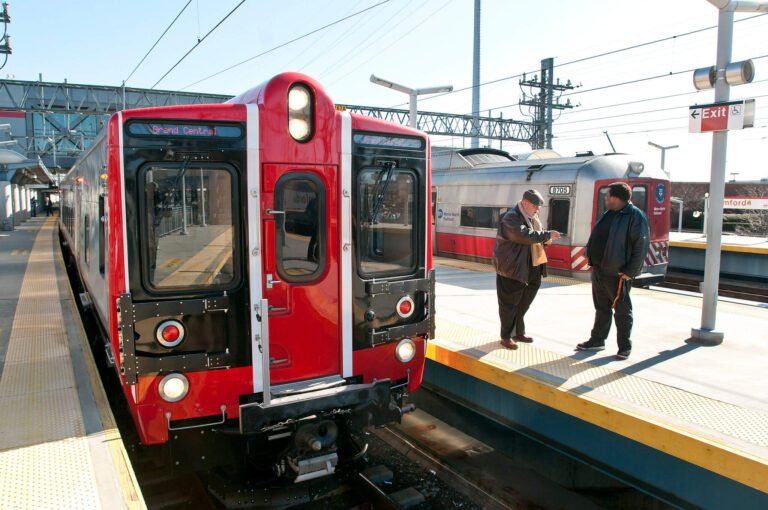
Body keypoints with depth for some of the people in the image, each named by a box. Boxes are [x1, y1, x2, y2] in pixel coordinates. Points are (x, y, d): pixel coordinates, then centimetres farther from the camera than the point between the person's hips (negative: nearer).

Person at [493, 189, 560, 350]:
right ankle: (506, 337, 11)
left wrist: (545, 239, 1)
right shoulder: (511, 218, -17)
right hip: (512, 268, -9)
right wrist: (548, 234, -26)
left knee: (523, 304, 17)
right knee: (509, 304, 0)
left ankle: (519, 332, 31)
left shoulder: (532, 217, 13)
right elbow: (525, 235, -31)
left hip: (530, 268, 9)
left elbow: (534, 237, 22)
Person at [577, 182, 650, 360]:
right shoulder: (608, 214, 13)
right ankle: (597, 340, 27)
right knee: (601, 308, 17)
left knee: (622, 310, 4)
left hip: (617, 273, -8)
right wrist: (593, 260, 13)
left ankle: (625, 346, 15)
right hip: (599, 270, 8)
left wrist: (630, 271, -19)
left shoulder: (635, 216, -12)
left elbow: (641, 245, -16)